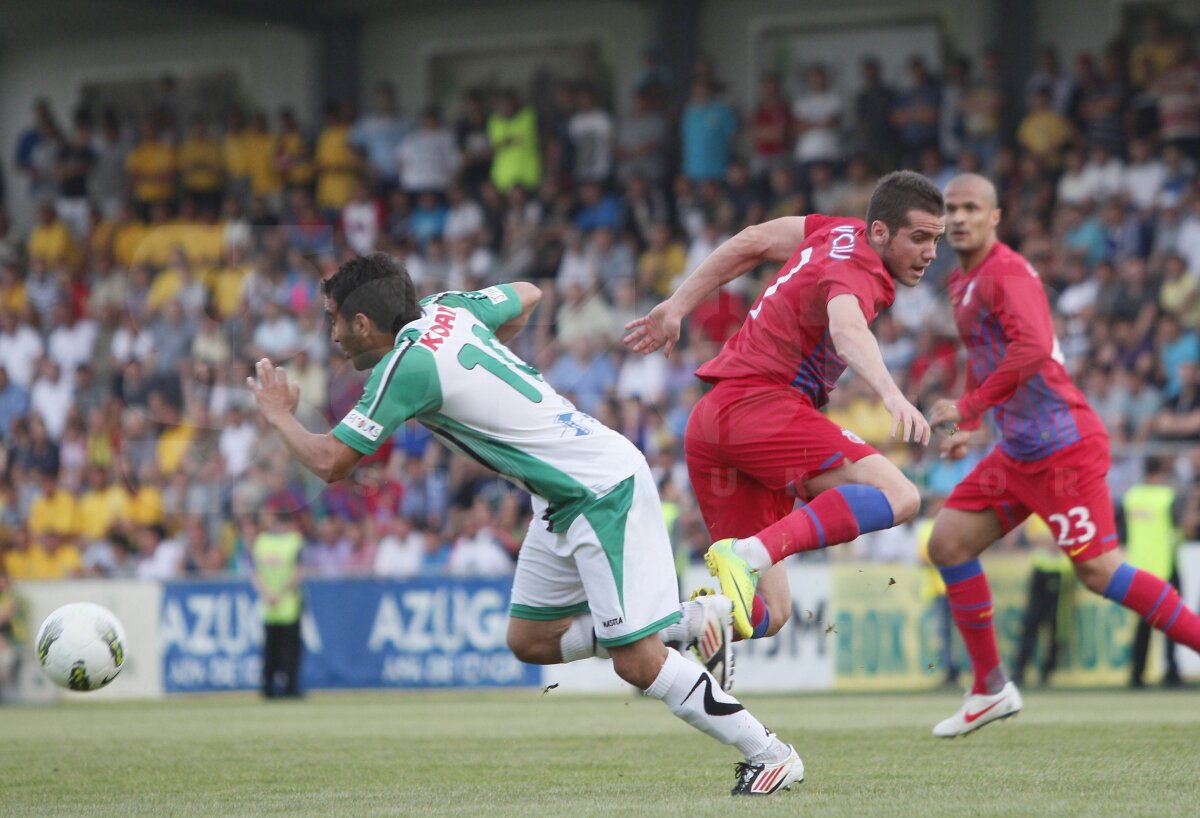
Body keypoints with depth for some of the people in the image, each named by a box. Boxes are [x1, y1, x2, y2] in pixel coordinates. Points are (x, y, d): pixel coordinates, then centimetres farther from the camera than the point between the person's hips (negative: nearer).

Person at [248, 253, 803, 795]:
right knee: (530, 641, 12)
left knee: (636, 662, -11)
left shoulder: (406, 366, -19)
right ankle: (692, 620, 15)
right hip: (566, 500, 10)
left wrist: (279, 417, 5)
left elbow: (330, 464, -14)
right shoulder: (444, 308, 6)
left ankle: (768, 754, -2)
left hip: (605, 491, -10)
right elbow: (527, 296, 25)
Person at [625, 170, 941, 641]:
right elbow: (847, 330, -34)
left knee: (767, 612, 7)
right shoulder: (855, 272, -11)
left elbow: (754, 241, 29)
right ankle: (748, 556, -38)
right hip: (760, 404, -10)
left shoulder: (844, 233, 17)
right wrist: (891, 394, -51)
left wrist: (677, 308, 35)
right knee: (898, 496, -28)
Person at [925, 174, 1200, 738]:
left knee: (1099, 571, -13)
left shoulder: (1007, 273, -14)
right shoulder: (962, 283, 16)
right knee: (948, 543, 3)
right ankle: (991, 688, 11)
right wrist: (966, 428, 23)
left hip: (1061, 446, -9)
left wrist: (968, 407, -26)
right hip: (1018, 451, 9)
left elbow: (1032, 348, -30)